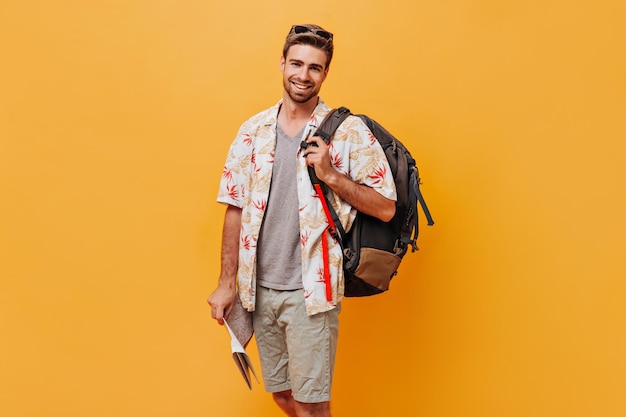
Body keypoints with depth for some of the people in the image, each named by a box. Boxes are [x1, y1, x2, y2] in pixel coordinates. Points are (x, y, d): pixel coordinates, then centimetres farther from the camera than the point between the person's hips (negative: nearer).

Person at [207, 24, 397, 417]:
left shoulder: (349, 131, -5)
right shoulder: (253, 130, 5)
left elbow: (385, 208, -5)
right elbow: (235, 208, 8)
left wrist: (331, 175, -17)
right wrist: (228, 282, 6)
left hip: (311, 290, -4)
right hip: (260, 288, 4)